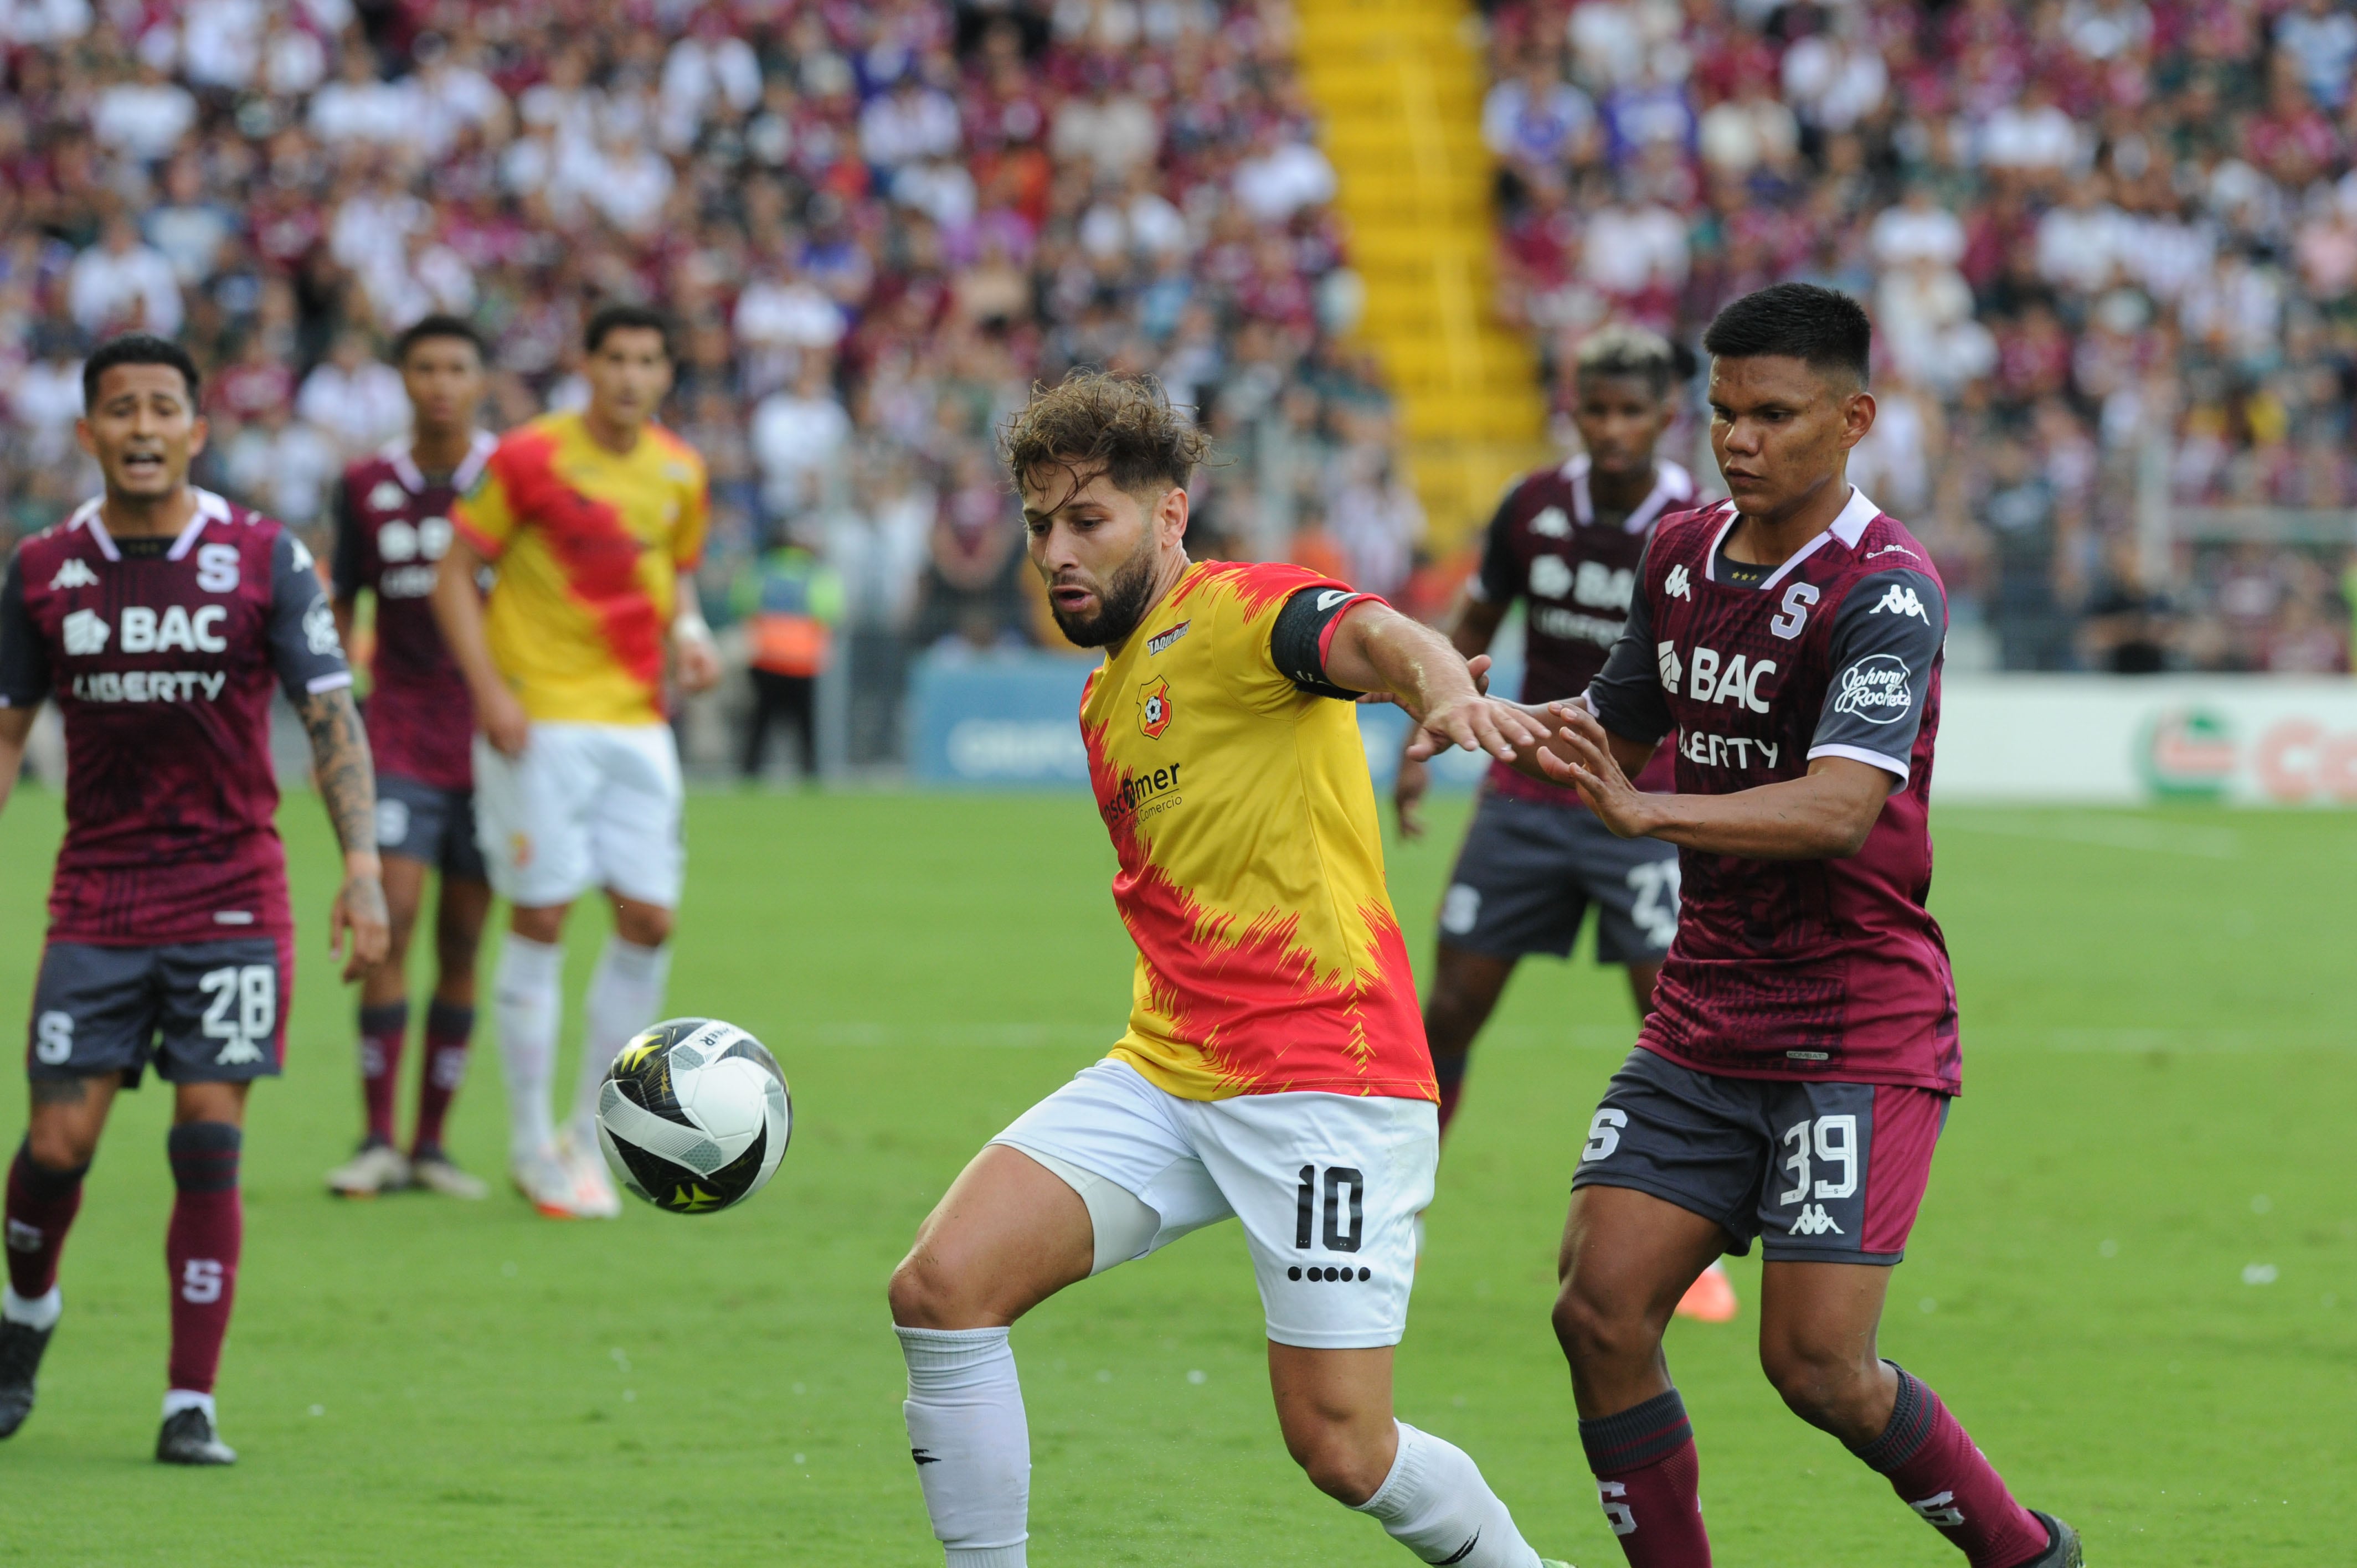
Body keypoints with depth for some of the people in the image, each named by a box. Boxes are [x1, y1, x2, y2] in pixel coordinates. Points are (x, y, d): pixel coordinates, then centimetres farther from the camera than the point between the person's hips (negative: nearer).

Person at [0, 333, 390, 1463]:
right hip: (95, 899, 1)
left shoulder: (264, 559, -2)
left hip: (232, 894, -1)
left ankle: (191, 1403, -1)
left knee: (208, 1143, -8)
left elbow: (332, 718, -1)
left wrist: (362, 868, -12)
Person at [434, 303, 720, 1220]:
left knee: (648, 919, 0)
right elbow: (455, 575, -4)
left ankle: (590, 1137, 13)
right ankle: (532, 1148, 6)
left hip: (636, 721, 5)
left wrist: (689, 633, 1)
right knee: (540, 920, -4)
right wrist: (490, 690, -14)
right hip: (539, 721, -5)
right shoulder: (528, 458, -7)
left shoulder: (681, 474, 9)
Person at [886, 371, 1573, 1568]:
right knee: (941, 1288, -12)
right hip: (1165, 1075, 8)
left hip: (1324, 1085, -8)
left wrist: (1445, 687, -53)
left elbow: (1374, 637, -31)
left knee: (1340, 1447, -7)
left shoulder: (1237, 614, -8)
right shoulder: (1103, 696, 20)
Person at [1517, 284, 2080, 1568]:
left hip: (1861, 1031, -7)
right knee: (1599, 1311, -8)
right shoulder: (1683, 552, 8)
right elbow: (1621, 735, 23)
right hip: (1703, 1018, 7)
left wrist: (1647, 812, -42)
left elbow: (1841, 805, -29)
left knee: (1818, 1366, -11)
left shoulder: (1885, 589, -16)